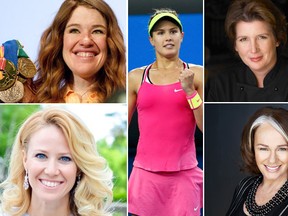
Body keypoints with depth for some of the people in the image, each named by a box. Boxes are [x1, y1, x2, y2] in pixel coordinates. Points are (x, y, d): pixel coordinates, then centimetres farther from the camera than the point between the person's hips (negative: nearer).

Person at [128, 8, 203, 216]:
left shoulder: (196, 74, 2)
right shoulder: (136, 77, 5)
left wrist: (190, 91, -12)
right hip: (145, 174, 1)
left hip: (184, 174, -1)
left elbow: (207, 128, -1)